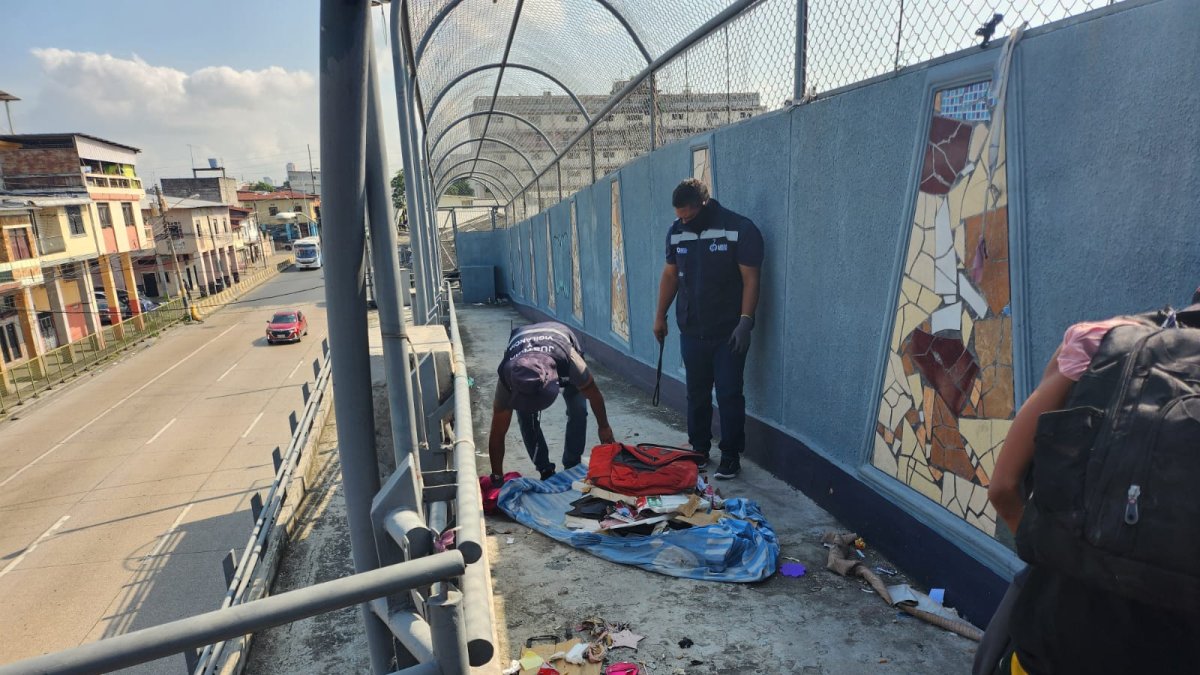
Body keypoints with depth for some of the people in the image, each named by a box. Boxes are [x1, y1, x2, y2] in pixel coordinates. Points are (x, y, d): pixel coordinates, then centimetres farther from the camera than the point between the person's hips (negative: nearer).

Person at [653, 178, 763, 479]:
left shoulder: (740, 229, -12)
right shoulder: (676, 232, 5)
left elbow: (750, 279, -12)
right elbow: (670, 276, 13)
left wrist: (745, 321, -18)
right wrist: (660, 316, 12)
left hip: (728, 333, -4)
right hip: (691, 332, 5)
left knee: (729, 395, 1)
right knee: (696, 394, 12)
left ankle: (731, 457, 13)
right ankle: (699, 451, 26)